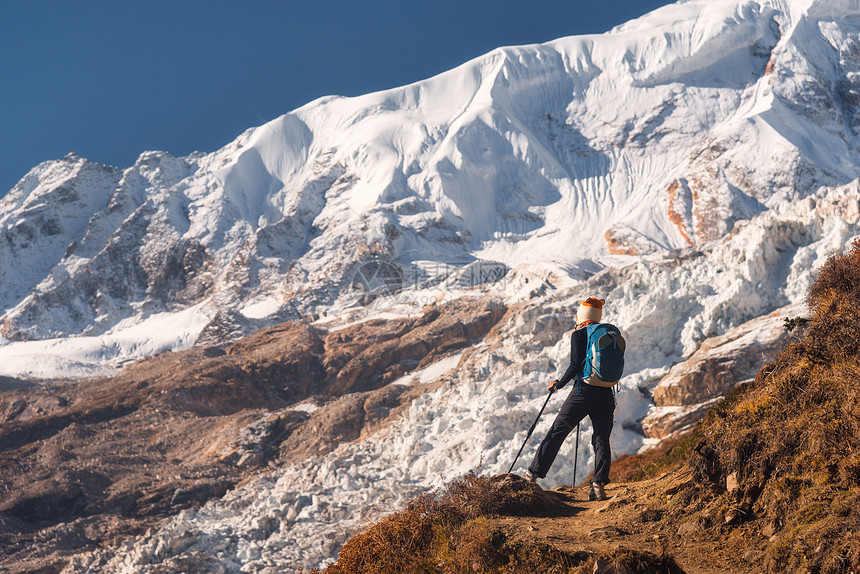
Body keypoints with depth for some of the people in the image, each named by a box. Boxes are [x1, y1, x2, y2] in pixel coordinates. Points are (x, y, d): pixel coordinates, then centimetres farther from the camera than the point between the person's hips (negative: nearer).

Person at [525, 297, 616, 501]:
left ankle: (533, 473, 7)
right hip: (606, 394, 4)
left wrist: (559, 383, 2)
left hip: (583, 392, -4)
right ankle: (599, 485, -10)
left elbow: (575, 365, -12)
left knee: (556, 433, 5)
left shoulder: (578, 335, -5)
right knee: (601, 440, 4)